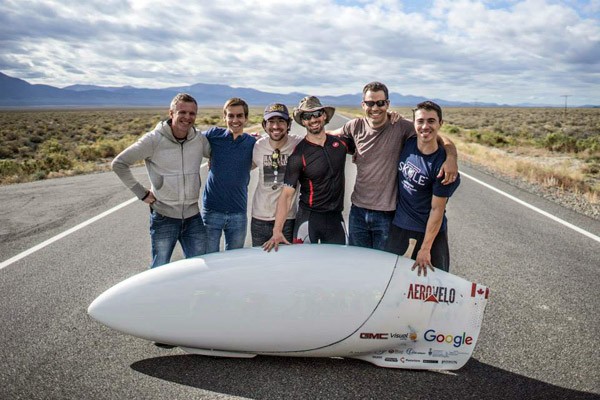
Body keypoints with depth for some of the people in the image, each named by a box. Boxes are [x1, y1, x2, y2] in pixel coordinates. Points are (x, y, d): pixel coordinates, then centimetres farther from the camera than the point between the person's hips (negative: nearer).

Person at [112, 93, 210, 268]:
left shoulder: (200, 139, 0)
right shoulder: (154, 139, -11)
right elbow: (119, 163, -5)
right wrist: (141, 193, -7)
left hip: (193, 217, 3)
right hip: (164, 217, -3)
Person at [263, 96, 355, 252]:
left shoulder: (340, 143, 2)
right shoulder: (299, 155, -11)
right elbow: (286, 194, -15)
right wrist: (277, 231, -26)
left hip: (336, 217, 4)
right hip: (308, 219, -3)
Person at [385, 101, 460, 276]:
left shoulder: (443, 164, -20)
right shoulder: (407, 144, -8)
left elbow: (437, 209, -16)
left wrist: (425, 249, -15)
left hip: (430, 228, -4)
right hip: (399, 222, 4)